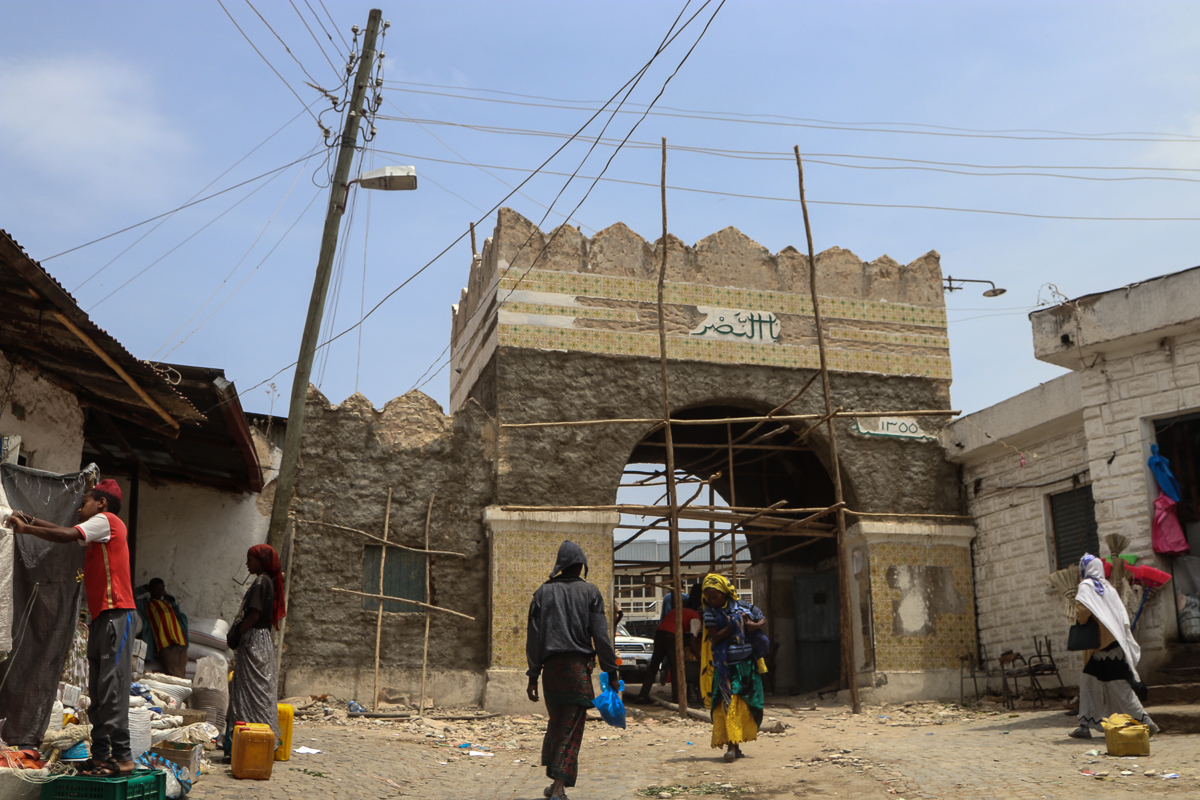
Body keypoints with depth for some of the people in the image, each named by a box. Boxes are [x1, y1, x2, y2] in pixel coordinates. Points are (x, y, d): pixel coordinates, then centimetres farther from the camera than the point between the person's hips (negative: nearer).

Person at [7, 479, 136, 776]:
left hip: (115, 614, -10)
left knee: (112, 688, -13)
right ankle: (100, 754, 11)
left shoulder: (106, 520, -4)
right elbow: (65, 531, 21)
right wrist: (30, 520, 8)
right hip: (101, 617, 10)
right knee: (98, 692, 9)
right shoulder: (98, 532, 25)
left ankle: (122, 757, -13)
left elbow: (66, 535, -16)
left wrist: (26, 528, -7)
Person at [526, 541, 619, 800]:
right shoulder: (590, 592, 1)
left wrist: (533, 675, 8)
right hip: (578, 666, -2)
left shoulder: (544, 591, 7)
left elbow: (534, 637, 4)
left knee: (555, 724, 17)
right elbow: (600, 636, -3)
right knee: (571, 729, 1)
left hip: (551, 666, 3)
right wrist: (611, 672, 2)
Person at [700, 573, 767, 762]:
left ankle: (737, 745, 17)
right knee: (728, 705, -11)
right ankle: (731, 745, -10)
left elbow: (763, 619, 13)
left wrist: (755, 625, -9)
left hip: (745, 664, 3)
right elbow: (714, 638, -14)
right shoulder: (710, 612, -4)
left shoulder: (742, 607, 2)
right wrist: (735, 625, -18)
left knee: (744, 706, 7)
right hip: (725, 667, -3)